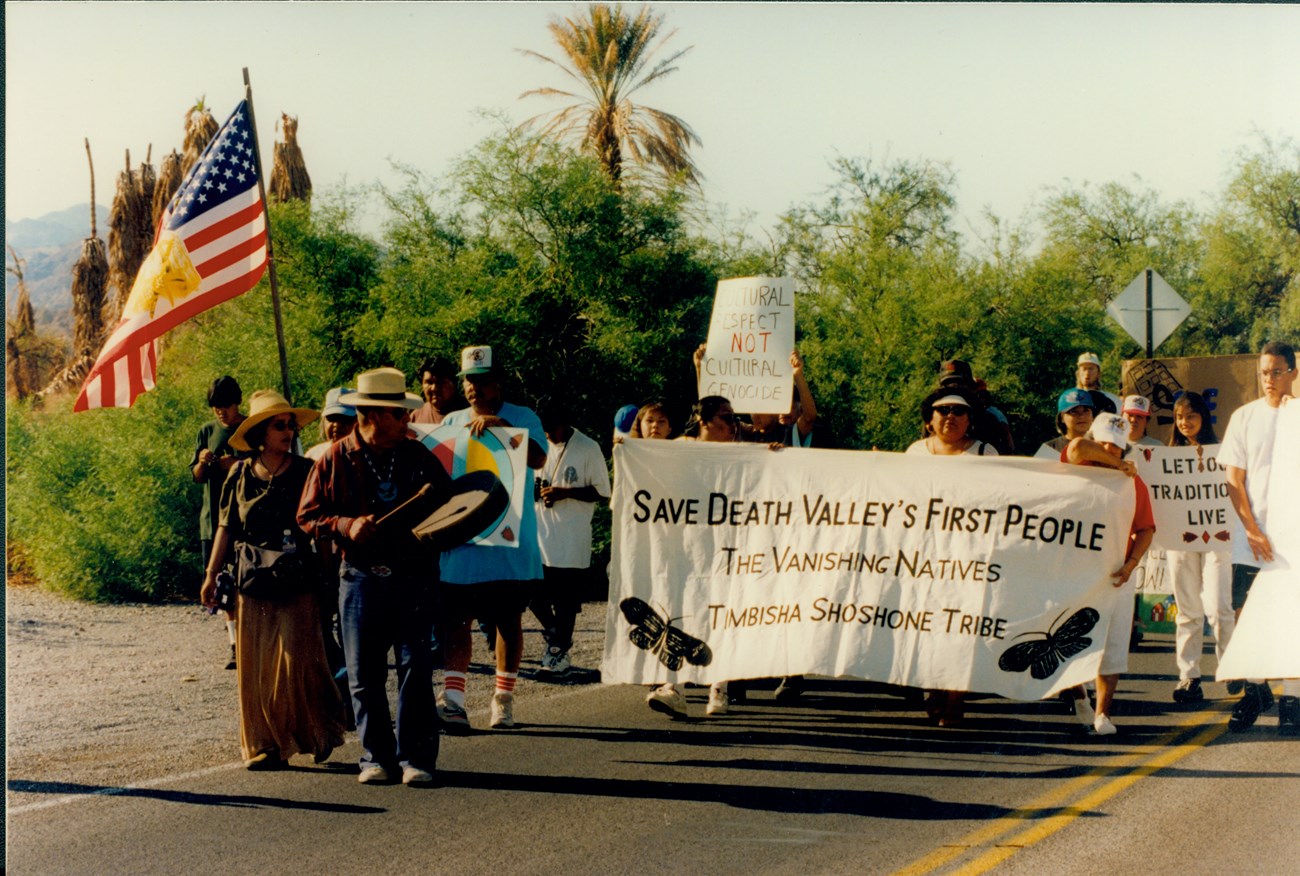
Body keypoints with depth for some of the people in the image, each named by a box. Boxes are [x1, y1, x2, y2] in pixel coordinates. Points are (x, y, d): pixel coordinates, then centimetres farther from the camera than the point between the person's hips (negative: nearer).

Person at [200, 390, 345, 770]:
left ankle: (319, 733, 11)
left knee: (297, 660, -8)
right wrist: (212, 575, 11)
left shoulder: (305, 472, 2)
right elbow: (226, 527, 13)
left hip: (296, 582, -2)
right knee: (255, 665, 2)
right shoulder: (240, 475, 8)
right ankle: (264, 744, 9)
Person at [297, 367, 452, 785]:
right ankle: (376, 756, 12)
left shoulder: (419, 457, 6)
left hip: (413, 576, 0)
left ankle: (416, 757, -2)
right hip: (361, 576, 0)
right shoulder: (336, 460, 1)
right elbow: (308, 516, 4)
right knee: (364, 673, 1)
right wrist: (346, 526, -13)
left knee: (415, 666, -7)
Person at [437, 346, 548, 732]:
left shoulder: (522, 418, 2)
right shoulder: (452, 422, 13)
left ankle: (504, 699, 16)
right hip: (460, 538, 2)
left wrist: (500, 425, -23)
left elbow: (538, 459, -15)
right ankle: (453, 699, -12)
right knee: (455, 617, -7)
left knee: (508, 619, 6)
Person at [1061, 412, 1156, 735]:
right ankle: (1079, 696, 24)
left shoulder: (1134, 482, 9)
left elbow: (1145, 529, 7)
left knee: (1111, 647, -4)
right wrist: (1117, 465, -9)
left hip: (1114, 574, 1)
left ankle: (1102, 713, 0)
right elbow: (1077, 447, -19)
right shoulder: (1079, 468, 5)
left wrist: (1130, 563, -9)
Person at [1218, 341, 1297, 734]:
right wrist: (1253, 530, -5)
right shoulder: (1245, 417, 7)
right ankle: (1256, 689, 19)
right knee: (1246, 613, 4)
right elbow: (1234, 479, 3)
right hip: (1250, 534, 2)